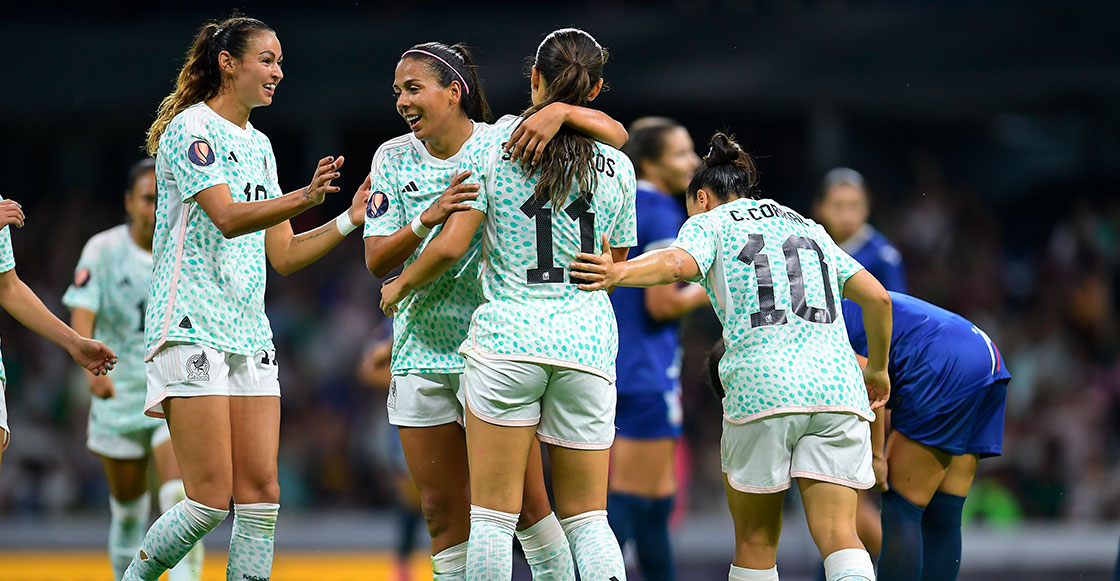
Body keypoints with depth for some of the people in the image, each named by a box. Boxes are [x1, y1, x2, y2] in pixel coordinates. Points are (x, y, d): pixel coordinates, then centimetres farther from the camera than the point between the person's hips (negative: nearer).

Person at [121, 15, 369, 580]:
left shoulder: (258, 145, 18)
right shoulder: (191, 129, -7)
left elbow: (283, 255, 17)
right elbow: (229, 217, -22)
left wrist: (349, 220, 4)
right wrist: (305, 197, -36)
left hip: (249, 335, 8)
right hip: (192, 330, -8)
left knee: (261, 494, -1)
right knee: (211, 500, -12)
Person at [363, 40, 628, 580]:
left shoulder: (503, 143, -7)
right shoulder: (394, 159, 2)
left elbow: (615, 135, -10)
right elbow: (376, 260, -6)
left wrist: (560, 112, -29)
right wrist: (427, 220, -24)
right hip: (421, 352, 3)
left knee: (525, 503, -3)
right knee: (444, 513, 7)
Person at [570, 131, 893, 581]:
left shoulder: (710, 223, 13)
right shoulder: (809, 229, 27)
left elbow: (680, 263, -12)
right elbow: (877, 297, 21)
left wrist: (618, 274, -29)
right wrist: (878, 369, 35)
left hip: (761, 384, -3)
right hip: (836, 384, 3)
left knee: (755, 542, 10)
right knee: (837, 535, -4)